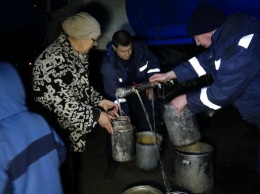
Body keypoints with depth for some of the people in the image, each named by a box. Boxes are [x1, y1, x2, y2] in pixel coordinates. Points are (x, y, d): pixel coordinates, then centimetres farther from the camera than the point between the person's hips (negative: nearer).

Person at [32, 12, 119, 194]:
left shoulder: (78, 54, 4)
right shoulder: (55, 59, -26)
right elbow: (61, 102, -28)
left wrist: (100, 101, 2)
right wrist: (96, 115, -21)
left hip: (76, 129, 9)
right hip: (59, 133, -8)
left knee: (79, 174, 25)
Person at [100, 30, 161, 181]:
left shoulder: (141, 49, -18)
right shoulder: (109, 64, -28)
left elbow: (153, 65, 0)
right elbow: (114, 92, -30)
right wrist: (124, 116, -33)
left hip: (141, 93, 3)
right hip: (121, 98, -3)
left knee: (147, 127, 11)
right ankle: (112, 164, 17)